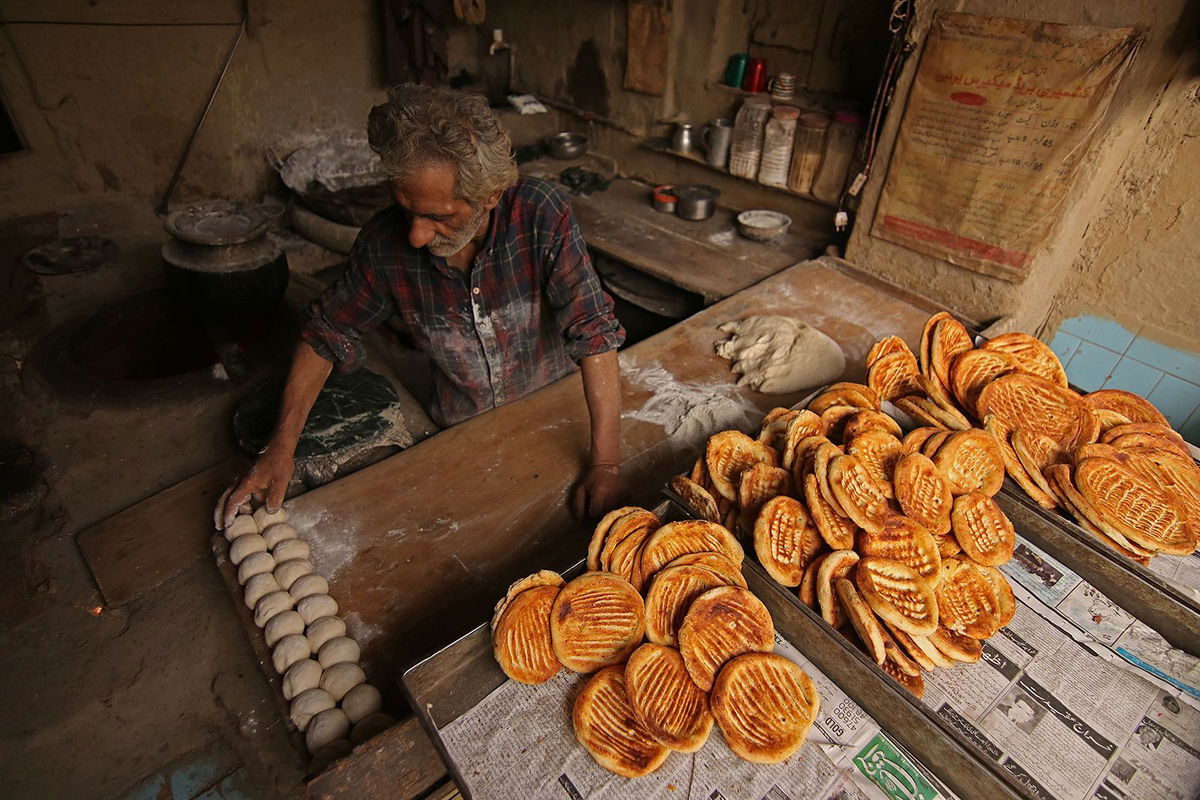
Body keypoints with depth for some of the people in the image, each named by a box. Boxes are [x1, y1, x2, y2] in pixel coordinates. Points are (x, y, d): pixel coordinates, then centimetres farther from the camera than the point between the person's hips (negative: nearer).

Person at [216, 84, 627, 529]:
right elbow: (325, 334, -4)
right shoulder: (384, 241, -18)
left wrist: (605, 464, -33)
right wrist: (281, 447, -12)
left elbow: (594, 333, -28)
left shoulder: (541, 215, -26)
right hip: (460, 434, 2)